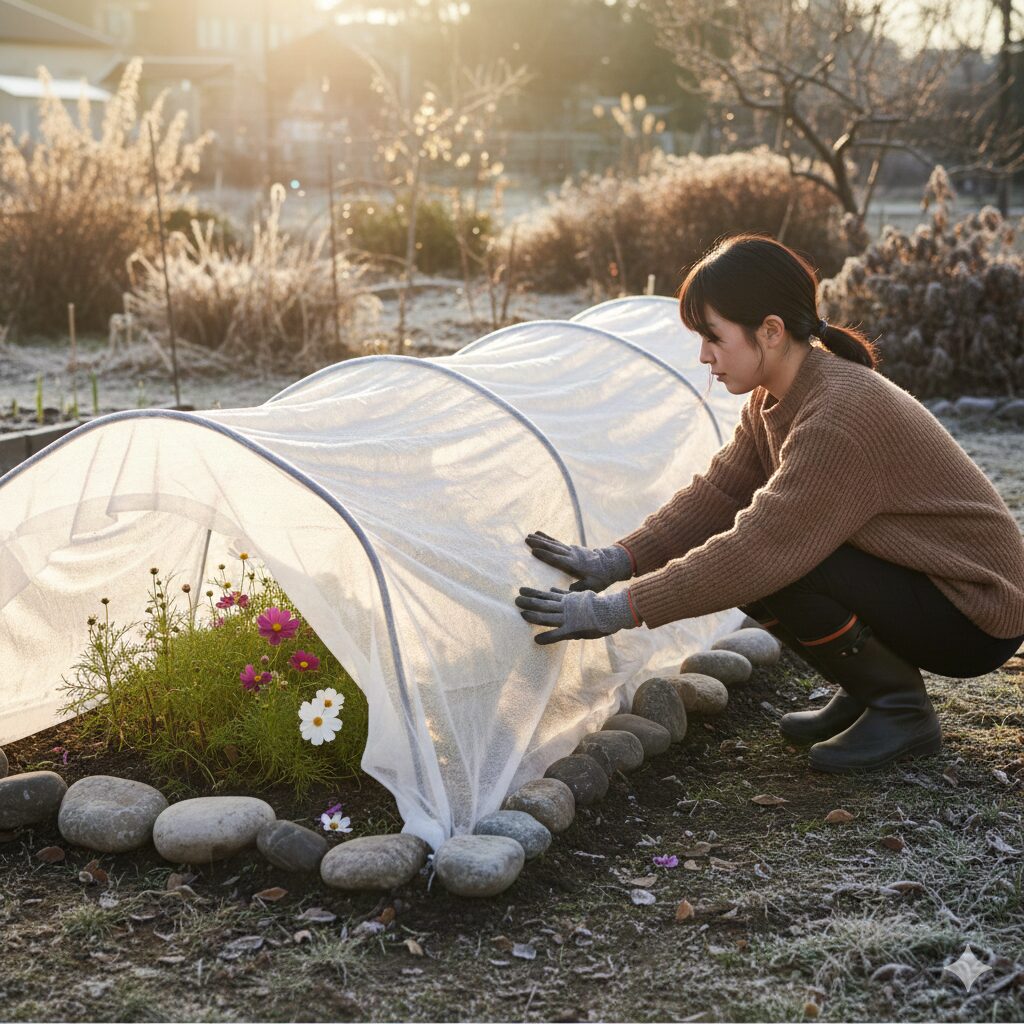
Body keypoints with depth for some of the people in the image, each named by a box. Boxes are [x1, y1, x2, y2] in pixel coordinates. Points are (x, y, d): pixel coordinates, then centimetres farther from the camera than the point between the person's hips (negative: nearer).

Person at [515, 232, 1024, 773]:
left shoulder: (840, 417, -29)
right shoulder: (774, 398, 0)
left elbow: (760, 548, -32)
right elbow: (717, 491, -1)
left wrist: (618, 610, -30)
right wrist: (617, 559, -14)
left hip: (976, 617, -9)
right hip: (910, 585, 9)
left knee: (767, 568, -26)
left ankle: (902, 709, -7)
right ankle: (862, 691, 11)